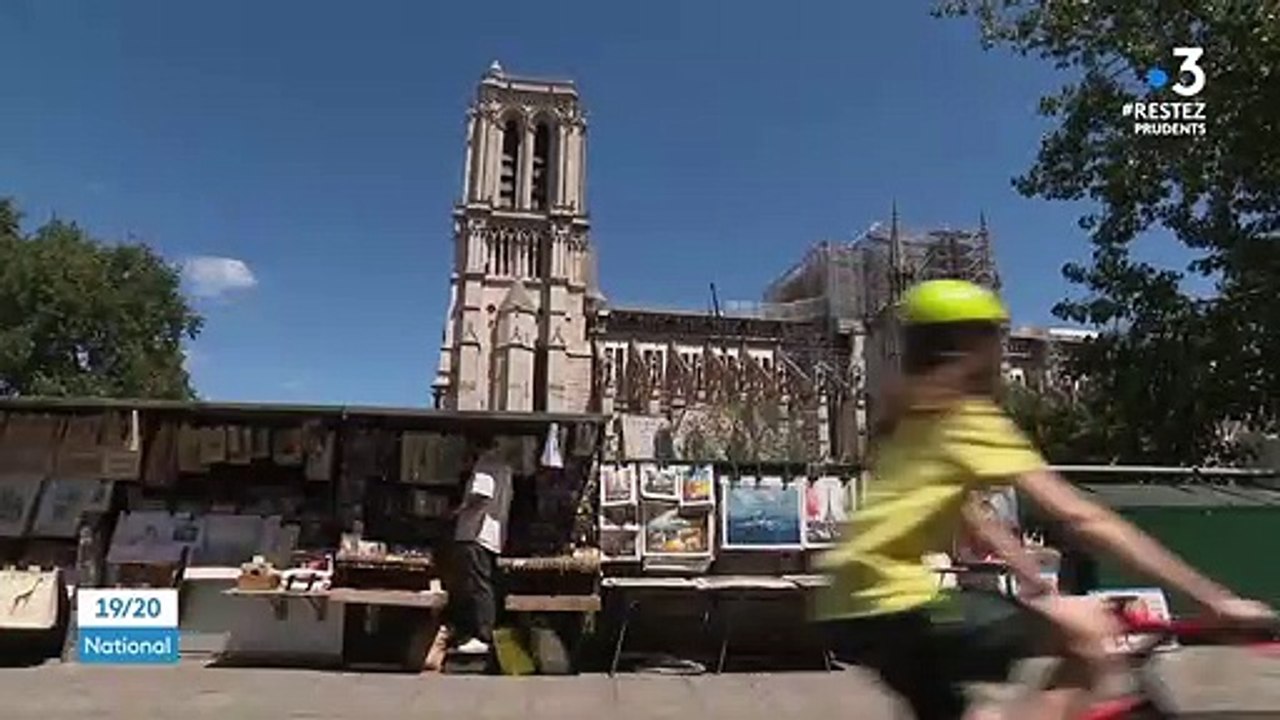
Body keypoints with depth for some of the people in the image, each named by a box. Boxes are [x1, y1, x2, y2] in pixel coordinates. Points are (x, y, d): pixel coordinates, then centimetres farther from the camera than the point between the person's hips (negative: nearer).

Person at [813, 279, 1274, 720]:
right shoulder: (967, 417, -9)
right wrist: (1215, 597, -9)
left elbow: (974, 522, 17)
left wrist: (1044, 591, 11)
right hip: (894, 608, -10)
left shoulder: (912, 416, 18)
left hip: (852, 609, 10)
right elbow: (1083, 519, -13)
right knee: (1092, 633, -9)